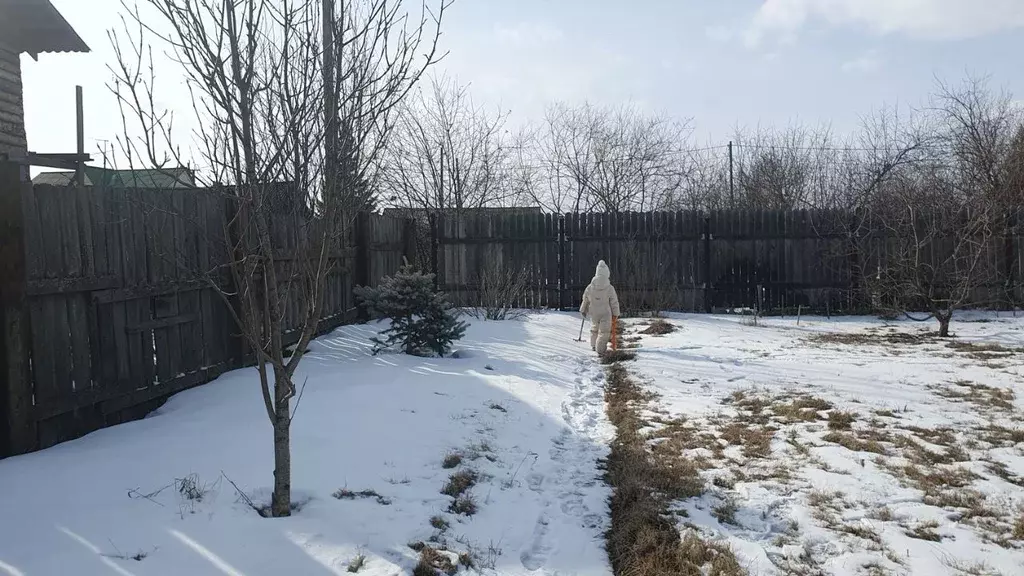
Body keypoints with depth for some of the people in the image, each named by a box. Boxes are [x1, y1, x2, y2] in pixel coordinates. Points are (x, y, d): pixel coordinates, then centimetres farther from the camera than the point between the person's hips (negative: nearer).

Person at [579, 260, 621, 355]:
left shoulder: (590, 287, -10)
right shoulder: (610, 288, -17)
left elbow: (585, 300, 4)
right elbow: (614, 303, -7)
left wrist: (583, 310, 20)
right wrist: (615, 313, 7)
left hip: (593, 313, 4)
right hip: (605, 313, -4)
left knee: (594, 329, 24)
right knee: (604, 331, 6)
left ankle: (593, 346, 36)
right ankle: (600, 349, 0)